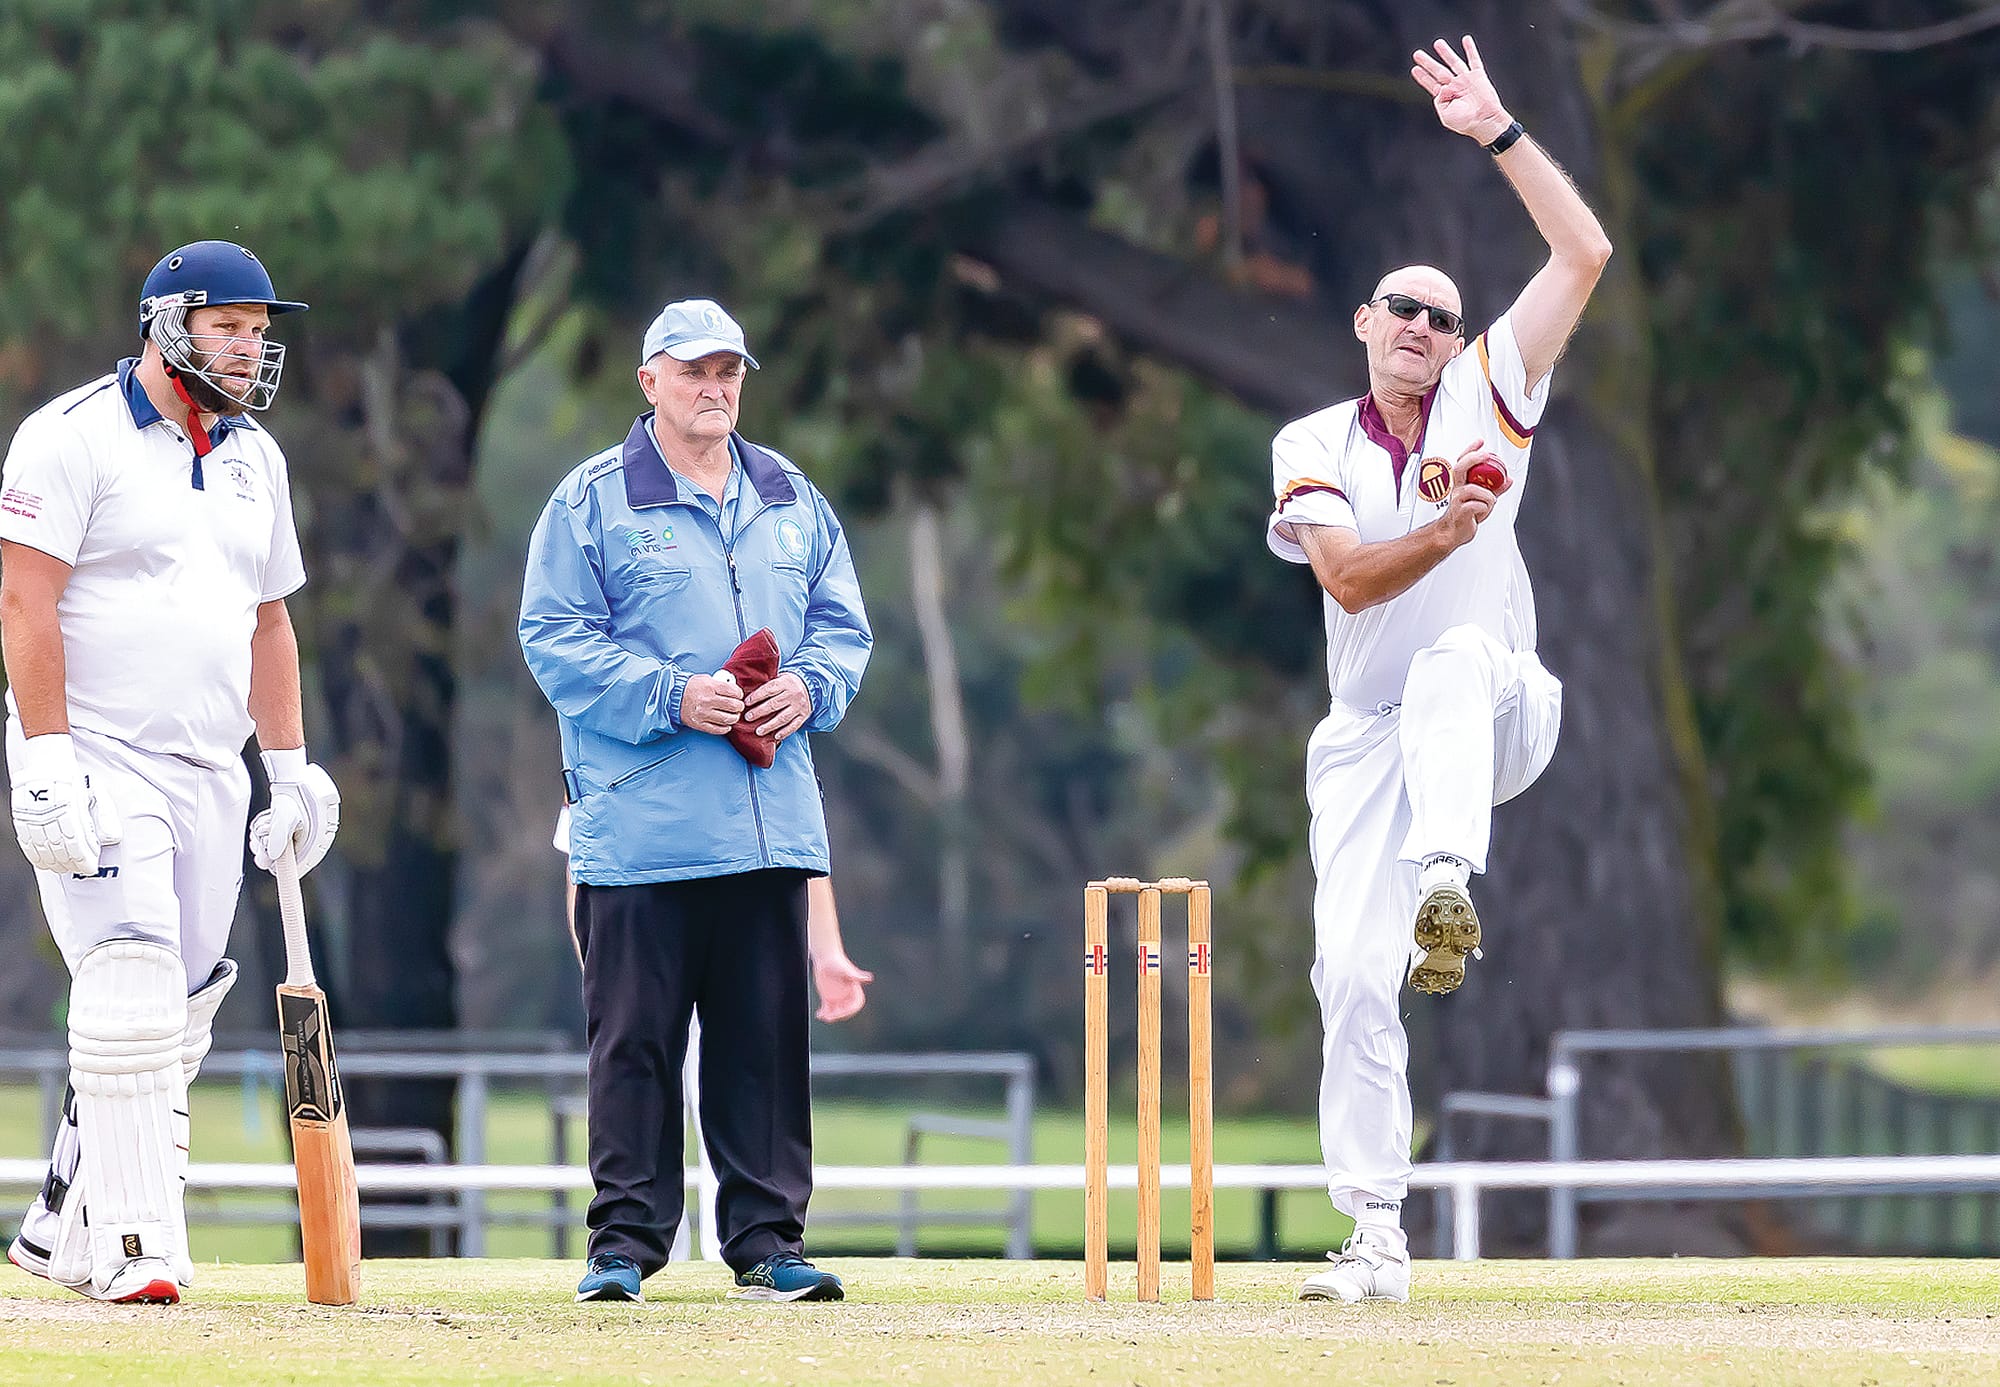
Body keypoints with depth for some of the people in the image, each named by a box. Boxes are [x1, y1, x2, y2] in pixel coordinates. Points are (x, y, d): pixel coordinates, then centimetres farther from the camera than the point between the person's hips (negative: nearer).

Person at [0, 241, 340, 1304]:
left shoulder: (254, 460, 14)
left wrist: (292, 768, 15)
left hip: (209, 776, 7)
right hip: (95, 762, -7)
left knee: (177, 1017, 5)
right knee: (135, 990, -18)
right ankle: (136, 1247, -18)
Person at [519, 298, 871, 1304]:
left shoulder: (791, 501, 16)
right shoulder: (594, 502, 1)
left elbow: (843, 624, 18)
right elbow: (556, 638, -6)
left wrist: (808, 689, -4)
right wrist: (673, 696, -16)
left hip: (769, 826, 4)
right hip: (640, 827, -4)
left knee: (766, 1035, 5)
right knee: (634, 1039, -3)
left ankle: (766, 1240, 11)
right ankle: (625, 1244, 3)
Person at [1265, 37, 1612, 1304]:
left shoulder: (1487, 401, 1)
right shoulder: (1315, 447, 3)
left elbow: (1585, 253, -8)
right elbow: (1352, 578, -15)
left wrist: (1496, 131, -12)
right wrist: (1446, 530, -32)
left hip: (1499, 717, -2)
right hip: (1370, 742, 2)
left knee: (1457, 658, -39)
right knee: (1353, 978, -8)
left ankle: (1446, 888, -56)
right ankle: (1377, 1238, -2)